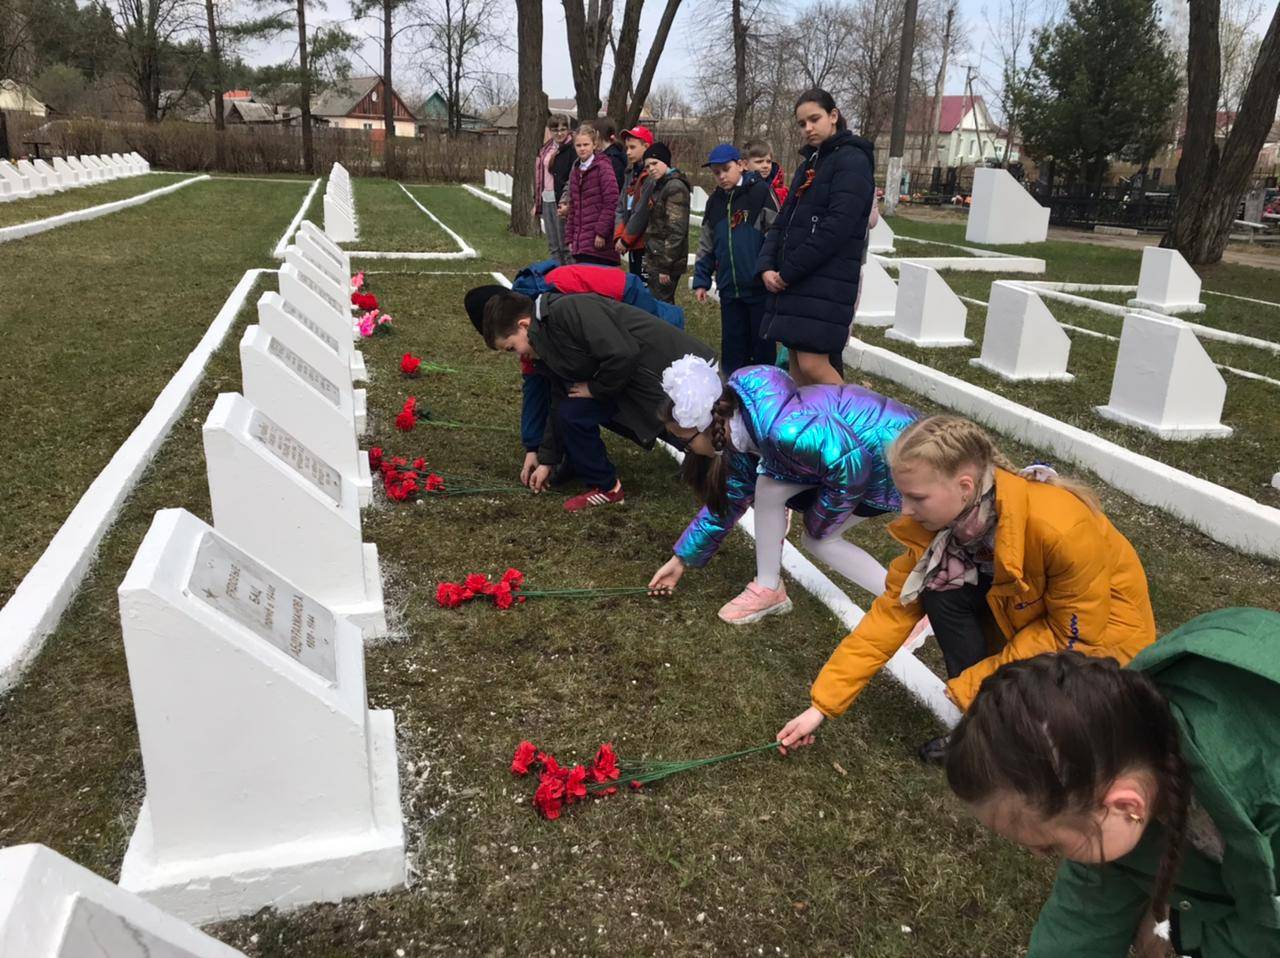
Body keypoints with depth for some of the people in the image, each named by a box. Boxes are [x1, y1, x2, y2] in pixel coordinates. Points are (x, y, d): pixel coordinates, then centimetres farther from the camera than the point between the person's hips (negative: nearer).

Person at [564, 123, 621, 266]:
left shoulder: (603, 167, -6)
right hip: (580, 242, 7)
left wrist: (601, 232, -16)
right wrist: (570, 237, 15)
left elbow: (611, 203, -13)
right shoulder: (576, 170, 17)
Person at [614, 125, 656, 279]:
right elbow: (621, 207, 11)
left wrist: (626, 239, -11)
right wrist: (619, 236, -1)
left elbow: (642, 213, -18)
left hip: (647, 244, -9)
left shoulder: (652, 176, -14)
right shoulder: (631, 173, 13)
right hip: (633, 244, 9)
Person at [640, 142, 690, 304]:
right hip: (653, 259, 10)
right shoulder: (659, 186, 17)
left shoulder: (675, 187, -13)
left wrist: (666, 266, -20)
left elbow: (676, 230, -19)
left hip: (666, 260, -10)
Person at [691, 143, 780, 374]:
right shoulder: (715, 201, 12)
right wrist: (701, 280, 11)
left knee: (762, 342, 6)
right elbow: (706, 245, 16)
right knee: (732, 344, 13)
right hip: (729, 288, 5)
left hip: (760, 287, -5)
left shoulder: (760, 192, -6)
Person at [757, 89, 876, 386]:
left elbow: (838, 226, -17)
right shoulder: (809, 164, 20)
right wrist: (767, 267, -2)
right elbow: (784, 221, 16)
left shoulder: (852, 160, -6)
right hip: (791, 281, 8)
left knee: (813, 364, -14)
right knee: (796, 362, 9)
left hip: (826, 282, -8)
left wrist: (788, 272, -15)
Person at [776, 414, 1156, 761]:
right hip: (1024, 615, 6)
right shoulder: (939, 520, -19)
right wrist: (822, 704, -18)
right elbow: (892, 611, -15)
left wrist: (972, 687, -23)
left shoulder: (1061, 529, -37)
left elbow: (1074, 635, -24)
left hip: (1103, 624, -5)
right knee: (941, 590, -21)